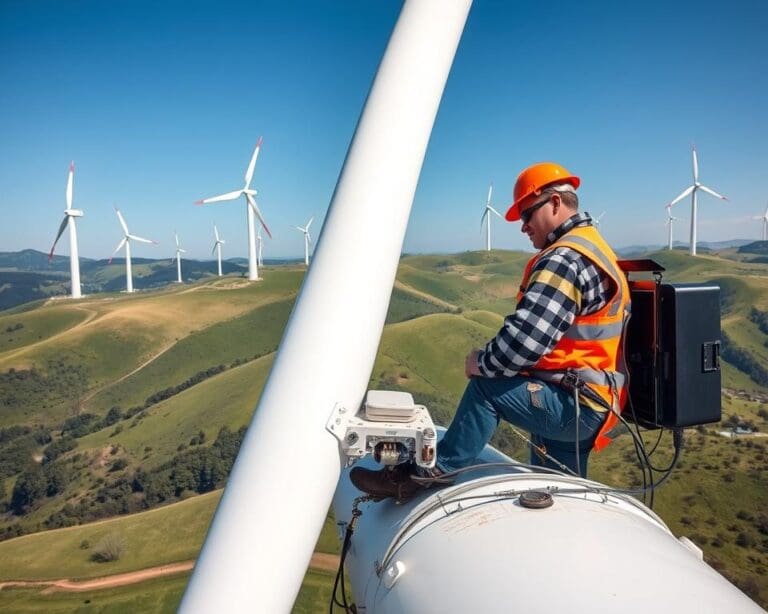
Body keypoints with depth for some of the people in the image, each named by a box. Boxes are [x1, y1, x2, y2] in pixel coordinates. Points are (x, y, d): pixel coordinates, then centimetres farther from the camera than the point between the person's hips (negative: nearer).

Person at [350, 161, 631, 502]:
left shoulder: (564, 258, -19)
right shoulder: (593, 247, 16)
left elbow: (525, 340, -28)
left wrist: (482, 363, -10)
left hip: (573, 404, -10)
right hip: (587, 404, 10)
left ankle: (431, 473, -1)